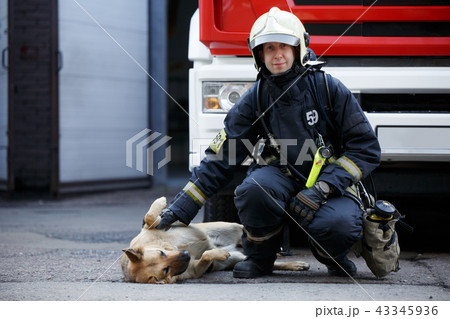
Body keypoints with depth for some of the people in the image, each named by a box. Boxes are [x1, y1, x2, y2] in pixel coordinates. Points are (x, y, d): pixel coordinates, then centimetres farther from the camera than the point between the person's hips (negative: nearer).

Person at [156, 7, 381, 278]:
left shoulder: (328, 89, -7)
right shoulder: (255, 99, -2)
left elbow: (366, 148, -8)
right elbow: (220, 158, -2)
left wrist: (321, 190, -20)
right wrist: (181, 207, -10)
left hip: (331, 183, -2)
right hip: (282, 177, 2)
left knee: (338, 224, -35)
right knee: (255, 187, -33)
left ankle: (333, 256, 4)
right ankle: (260, 256, -5)